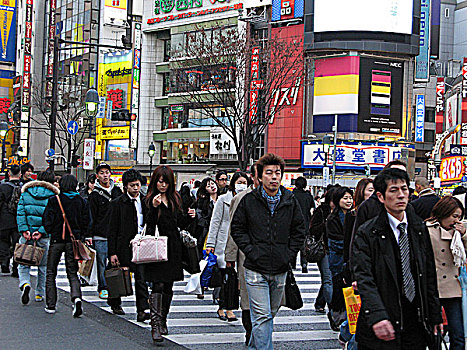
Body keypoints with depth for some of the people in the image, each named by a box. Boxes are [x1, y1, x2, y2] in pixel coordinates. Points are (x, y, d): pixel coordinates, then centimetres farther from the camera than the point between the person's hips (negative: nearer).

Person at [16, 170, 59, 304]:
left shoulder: (26, 192, 5)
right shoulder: (53, 196, -2)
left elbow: (20, 212, -4)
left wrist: (24, 230, -8)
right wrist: (41, 231, -13)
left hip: (26, 234, 1)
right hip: (44, 237, -1)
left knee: (23, 263, 10)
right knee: (43, 265, 14)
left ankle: (25, 283, -18)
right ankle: (39, 294, 19)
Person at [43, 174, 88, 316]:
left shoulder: (54, 200, -8)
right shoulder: (81, 201, 0)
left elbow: (47, 221, -9)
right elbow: (86, 221, 1)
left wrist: (50, 232, 10)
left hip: (56, 240, -2)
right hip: (73, 240, 2)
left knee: (51, 273, 12)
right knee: (73, 274, 8)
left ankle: (50, 305, 12)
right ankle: (76, 297, -19)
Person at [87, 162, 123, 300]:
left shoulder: (117, 191, 11)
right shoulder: (95, 194, -1)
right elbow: (91, 217, -2)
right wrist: (89, 235, -8)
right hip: (100, 235, -3)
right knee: (102, 262, 0)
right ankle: (103, 288, 10)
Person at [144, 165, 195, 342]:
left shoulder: (175, 199, 13)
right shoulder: (150, 200, -4)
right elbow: (149, 226, -14)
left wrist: (188, 216, -2)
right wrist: (154, 207, -26)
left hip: (173, 248, 5)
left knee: (168, 287, 10)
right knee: (157, 285, -13)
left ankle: (163, 321, 23)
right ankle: (155, 325, -14)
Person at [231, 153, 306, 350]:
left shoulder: (290, 201, 4)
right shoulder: (249, 201, -2)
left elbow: (299, 230, 12)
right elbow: (237, 228, 4)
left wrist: (290, 254, 1)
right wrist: (250, 251, -7)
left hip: (280, 270, 4)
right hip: (256, 269, -4)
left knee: (271, 312, 16)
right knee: (262, 316, -8)